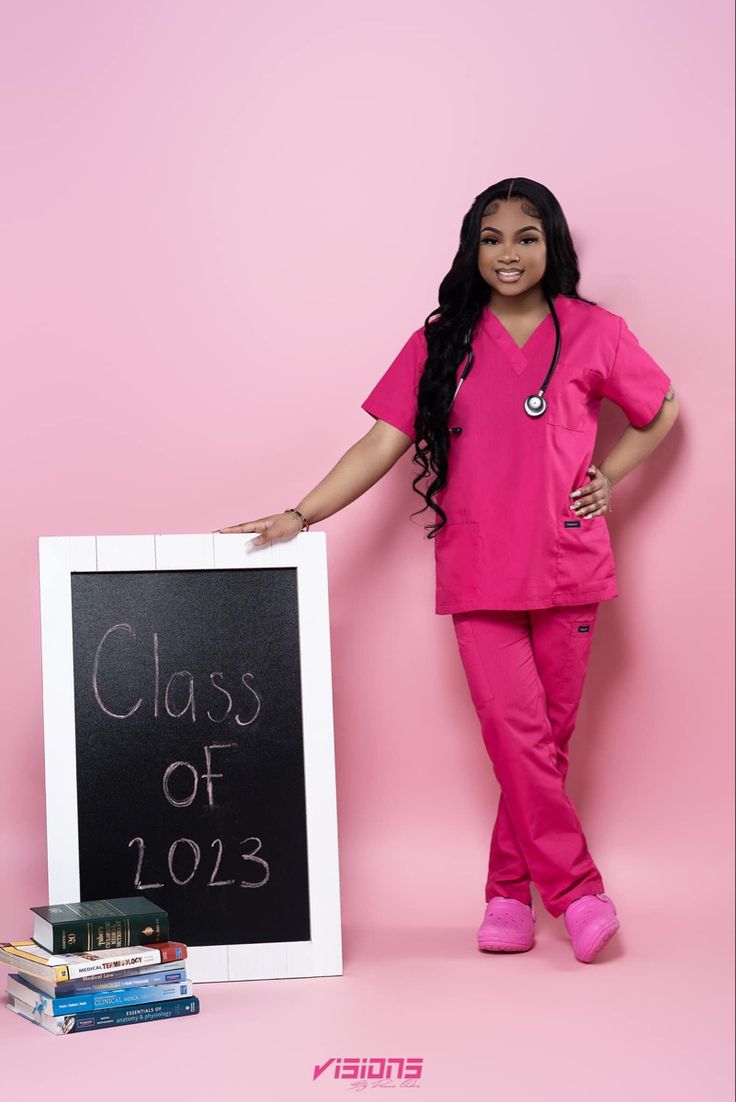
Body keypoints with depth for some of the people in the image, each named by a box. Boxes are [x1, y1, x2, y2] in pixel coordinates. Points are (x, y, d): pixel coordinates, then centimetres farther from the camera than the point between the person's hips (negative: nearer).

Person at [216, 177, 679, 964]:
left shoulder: (593, 333, 4)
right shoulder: (440, 343, 6)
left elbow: (661, 410, 18)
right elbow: (384, 443, 2)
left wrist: (609, 477, 5)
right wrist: (301, 515, -6)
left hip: (566, 566, 0)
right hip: (478, 571, 0)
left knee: (546, 736, 5)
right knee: (514, 732, -9)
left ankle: (509, 891, 19)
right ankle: (578, 893, 1)